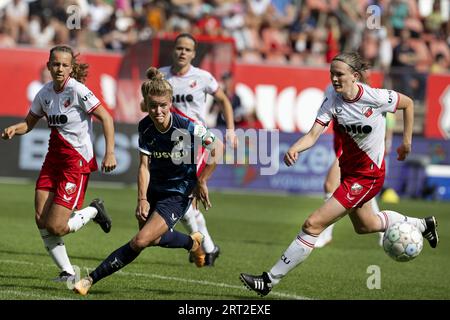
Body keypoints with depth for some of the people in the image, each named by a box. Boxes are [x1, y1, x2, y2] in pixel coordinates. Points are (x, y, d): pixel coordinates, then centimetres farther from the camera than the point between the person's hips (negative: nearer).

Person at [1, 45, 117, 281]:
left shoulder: (77, 90, -14)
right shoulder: (45, 93, 6)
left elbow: (105, 118, -15)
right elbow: (29, 122, 18)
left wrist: (109, 153, -21)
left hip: (77, 162, -7)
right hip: (53, 159, 7)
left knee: (56, 227, -11)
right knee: (41, 222, -2)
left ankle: (93, 210, 17)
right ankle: (67, 272, 11)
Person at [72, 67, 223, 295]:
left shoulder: (187, 127, -24)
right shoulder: (145, 127, -10)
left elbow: (217, 148, -12)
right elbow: (144, 165, -8)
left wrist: (201, 182, -8)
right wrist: (142, 199, -19)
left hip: (178, 194, -6)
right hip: (154, 189, 6)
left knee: (140, 241, -17)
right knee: (153, 238, 20)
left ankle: (92, 279, -10)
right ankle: (192, 243, 48)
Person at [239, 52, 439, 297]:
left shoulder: (375, 97, -24)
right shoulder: (332, 100, -13)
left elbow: (407, 103, -4)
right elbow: (313, 134, -20)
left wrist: (407, 142, 2)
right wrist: (294, 148, -41)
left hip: (368, 176, -7)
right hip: (349, 170, 7)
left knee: (313, 224, -13)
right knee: (365, 225, 30)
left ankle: (270, 280, -7)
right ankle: (422, 225, 53)